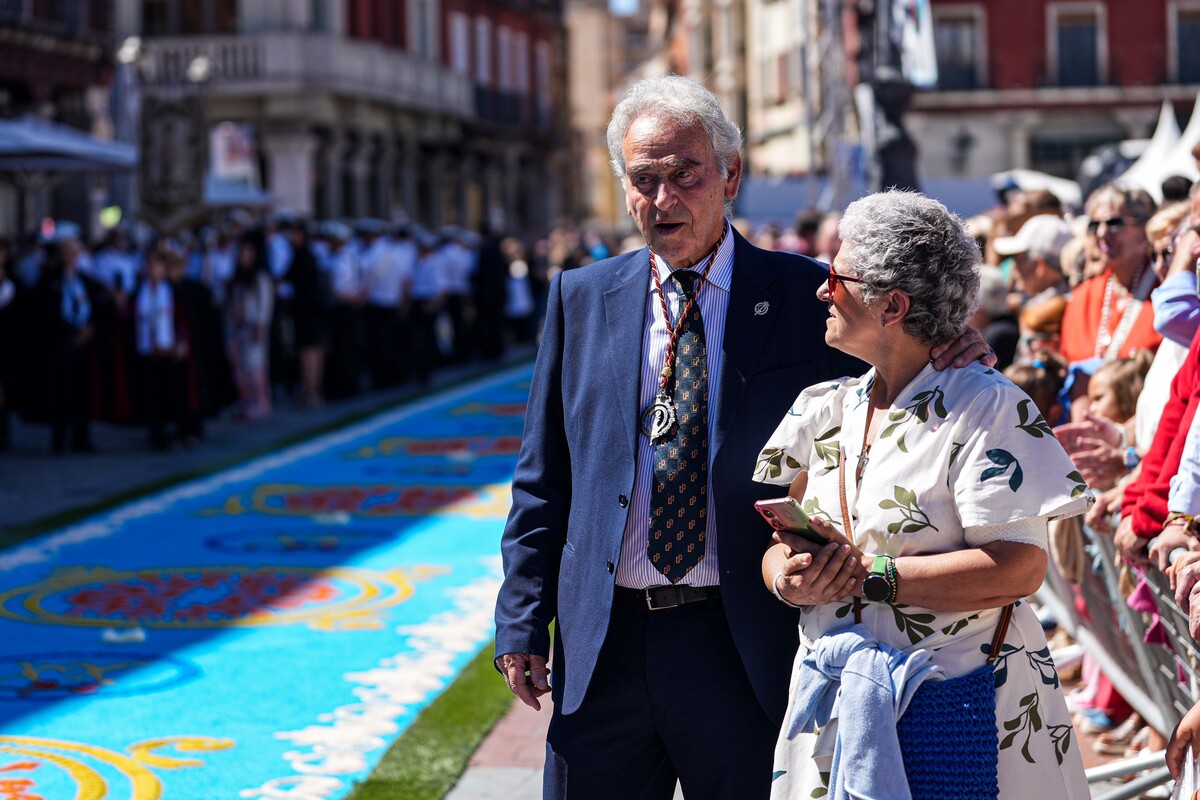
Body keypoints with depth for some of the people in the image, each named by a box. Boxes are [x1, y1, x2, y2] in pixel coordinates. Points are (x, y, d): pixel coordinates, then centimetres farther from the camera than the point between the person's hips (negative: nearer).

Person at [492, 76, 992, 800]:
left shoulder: (803, 295, 0)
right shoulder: (581, 299, 7)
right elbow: (543, 480, 8)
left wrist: (946, 358, -14)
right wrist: (523, 621, 2)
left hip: (746, 649, -2)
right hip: (602, 645, 2)